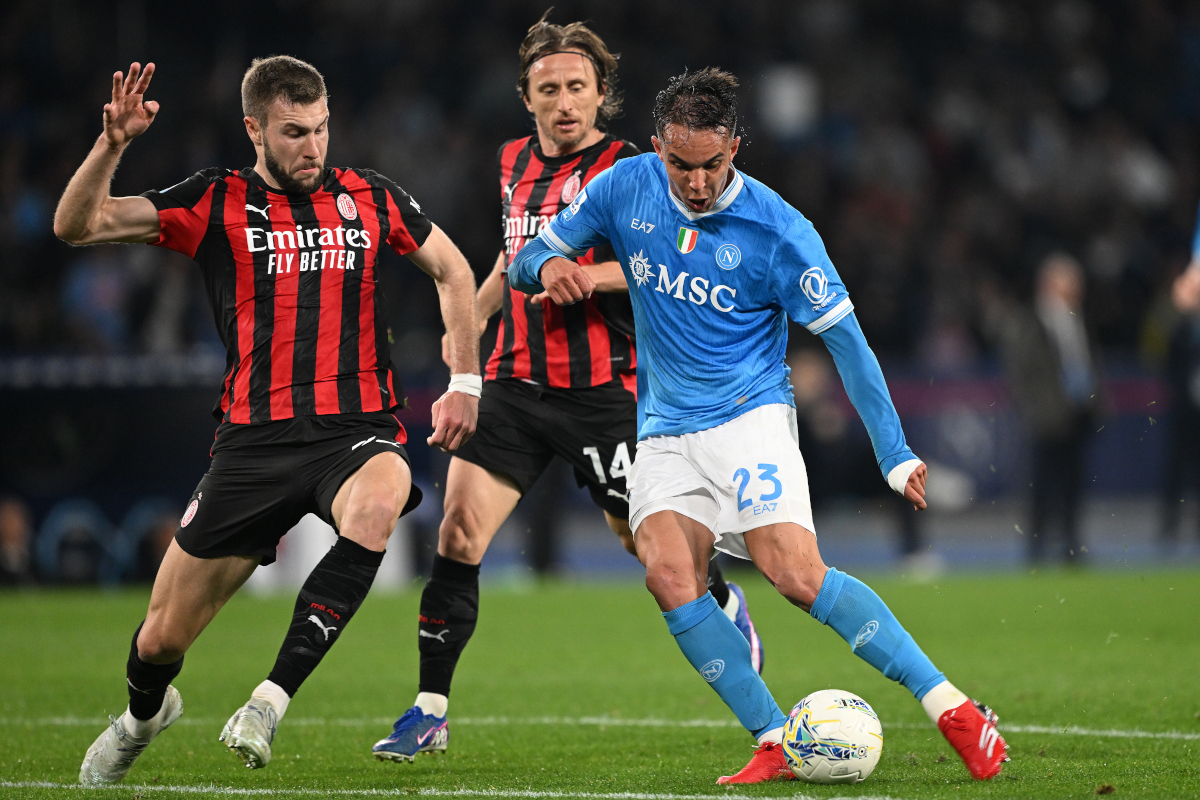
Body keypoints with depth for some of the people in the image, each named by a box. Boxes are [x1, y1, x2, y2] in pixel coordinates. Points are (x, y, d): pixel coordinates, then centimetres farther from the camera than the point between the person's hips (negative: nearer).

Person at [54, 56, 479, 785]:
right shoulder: (216, 203, 3)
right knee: (162, 637, 2)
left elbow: (452, 269, 21)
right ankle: (145, 712, 41)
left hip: (358, 427, 0)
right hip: (255, 443, 0)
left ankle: (273, 697, -31)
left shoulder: (369, 198, 8)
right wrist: (112, 146, -19)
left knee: (376, 505, -38)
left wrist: (465, 381, 12)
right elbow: (78, 225, -3)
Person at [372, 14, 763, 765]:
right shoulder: (516, 162, 11)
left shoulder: (625, 168, -8)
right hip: (515, 382, 4)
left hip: (600, 386, -4)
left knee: (643, 536, 7)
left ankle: (727, 609, 41)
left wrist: (585, 276, -25)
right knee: (458, 534, -8)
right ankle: (430, 711, -3)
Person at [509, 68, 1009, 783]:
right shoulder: (627, 188, 0)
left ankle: (955, 712, -16)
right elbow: (528, 260, 11)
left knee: (797, 574, -23)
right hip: (665, 433, 4)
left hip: (750, 417, -4)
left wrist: (895, 455, -7)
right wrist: (548, 267, -14)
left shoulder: (777, 229, -10)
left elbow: (846, 340, -5)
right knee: (669, 576, -22)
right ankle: (777, 744, -18)